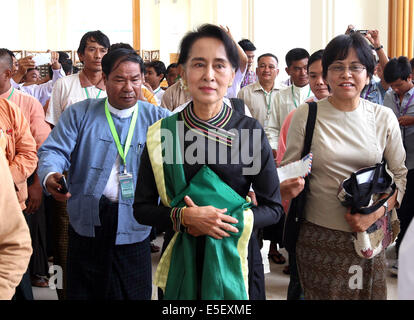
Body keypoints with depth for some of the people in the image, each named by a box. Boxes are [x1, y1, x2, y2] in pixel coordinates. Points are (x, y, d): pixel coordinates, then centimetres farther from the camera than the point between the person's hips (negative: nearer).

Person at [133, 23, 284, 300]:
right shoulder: (161, 134, -4)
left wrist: (231, 221, -18)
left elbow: (273, 208, -2)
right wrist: (183, 216, -18)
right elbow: (142, 208, -1)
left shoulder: (250, 132, -6)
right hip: (181, 258, 1)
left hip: (236, 257, 0)